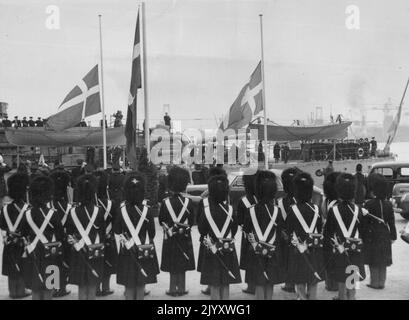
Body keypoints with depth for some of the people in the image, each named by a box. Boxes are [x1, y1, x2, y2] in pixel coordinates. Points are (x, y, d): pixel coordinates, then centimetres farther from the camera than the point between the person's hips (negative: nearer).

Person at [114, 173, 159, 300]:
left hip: (127, 251, 1)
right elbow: (152, 232, -6)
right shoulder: (147, 209, -14)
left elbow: (117, 231, -2)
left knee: (129, 286, 14)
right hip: (144, 253, -1)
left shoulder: (122, 209, -12)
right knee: (141, 286, 13)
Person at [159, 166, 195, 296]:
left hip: (170, 238, -1)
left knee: (173, 265, 9)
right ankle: (181, 288, 18)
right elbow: (191, 221, -1)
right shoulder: (188, 202, -9)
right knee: (182, 264, 12)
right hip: (184, 237, 1)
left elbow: (161, 221, -4)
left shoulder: (166, 202, -12)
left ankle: (173, 289, 14)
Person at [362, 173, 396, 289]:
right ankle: (382, 283, 21)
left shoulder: (369, 204, -14)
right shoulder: (388, 204, 0)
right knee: (383, 260, 13)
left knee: (373, 261, 6)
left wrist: (362, 236, -5)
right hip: (384, 235, 4)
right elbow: (392, 222, 4)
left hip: (372, 236, -4)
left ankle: (375, 283, 12)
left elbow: (365, 222, -12)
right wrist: (393, 236, 12)